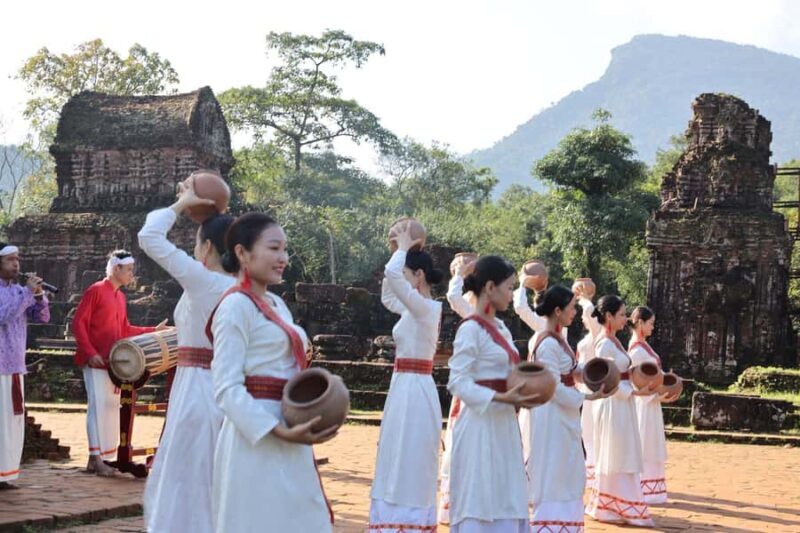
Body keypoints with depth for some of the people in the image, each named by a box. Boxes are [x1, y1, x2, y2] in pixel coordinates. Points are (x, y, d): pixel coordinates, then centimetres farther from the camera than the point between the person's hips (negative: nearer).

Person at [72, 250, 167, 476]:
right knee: (99, 407, -8)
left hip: (113, 362, 8)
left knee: (111, 407, 7)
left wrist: (154, 330, 11)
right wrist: (90, 353, -19)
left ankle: (102, 457, 12)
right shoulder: (95, 291, -7)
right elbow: (78, 324, -11)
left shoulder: (120, 296, 16)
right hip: (96, 361, -8)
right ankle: (95, 459, -6)